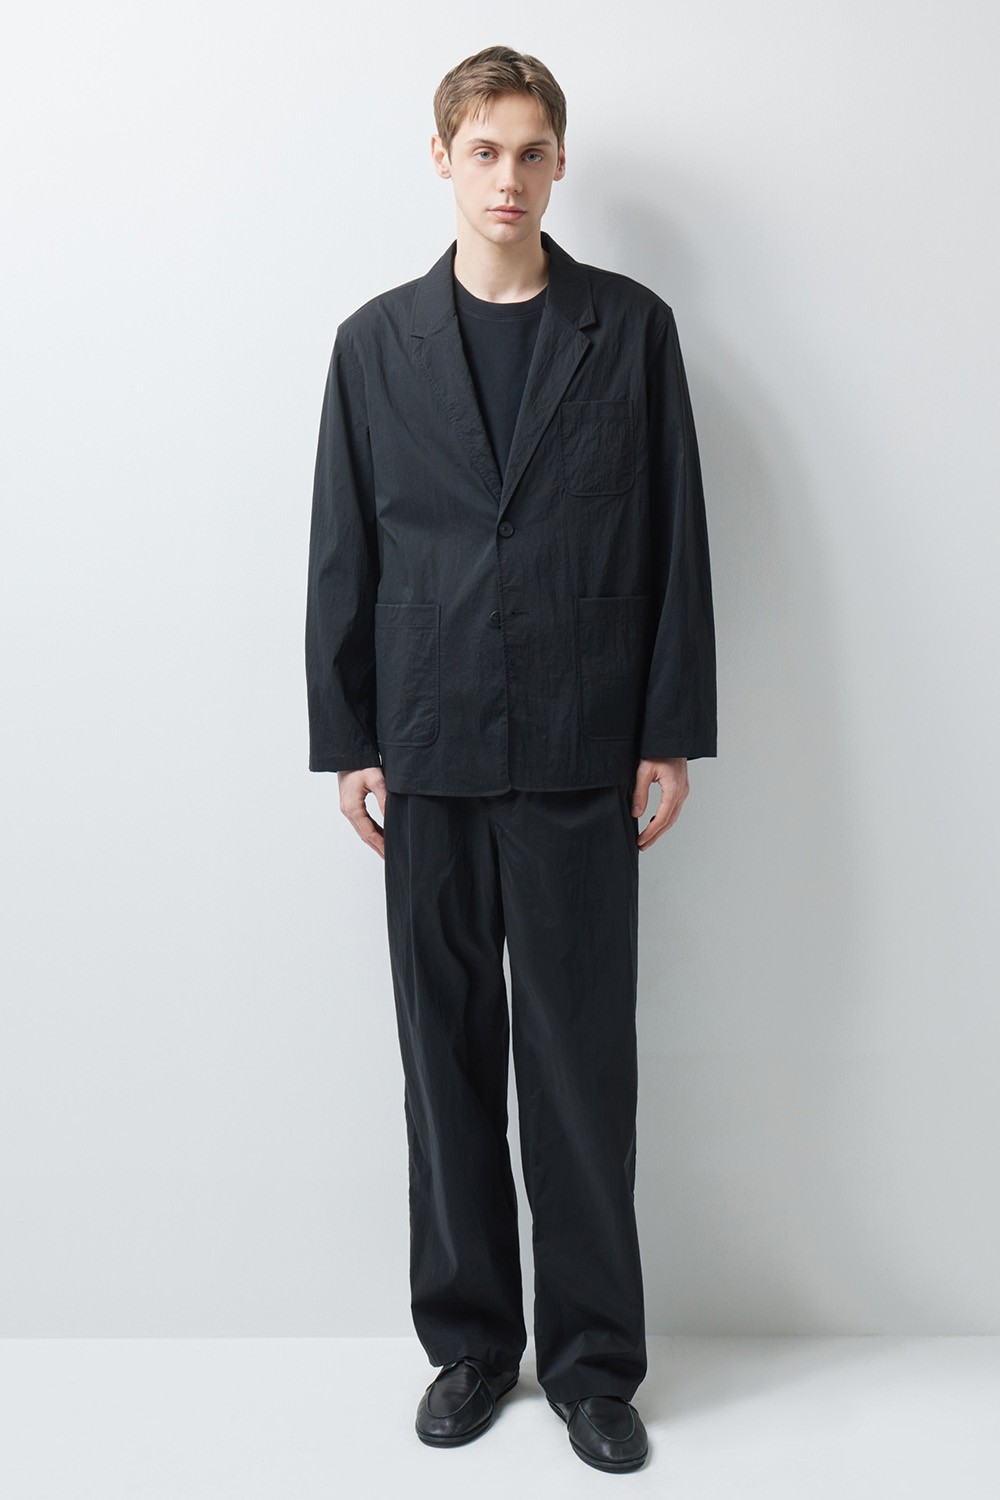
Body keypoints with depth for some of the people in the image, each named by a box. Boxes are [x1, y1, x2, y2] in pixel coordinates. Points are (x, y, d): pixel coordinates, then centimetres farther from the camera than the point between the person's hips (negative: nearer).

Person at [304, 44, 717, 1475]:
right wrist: (348, 740, 3)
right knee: (448, 1058, 9)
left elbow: (676, 539, 3)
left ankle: (592, 1355, 20)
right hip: (429, 756, 2)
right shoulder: (377, 340, 8)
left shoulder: (631, 327, 5)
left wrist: (673, 735, -1)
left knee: (584, 1062, 3)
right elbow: (344, 553, 7)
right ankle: (470, 1337, 25)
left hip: (580, 755, -1)